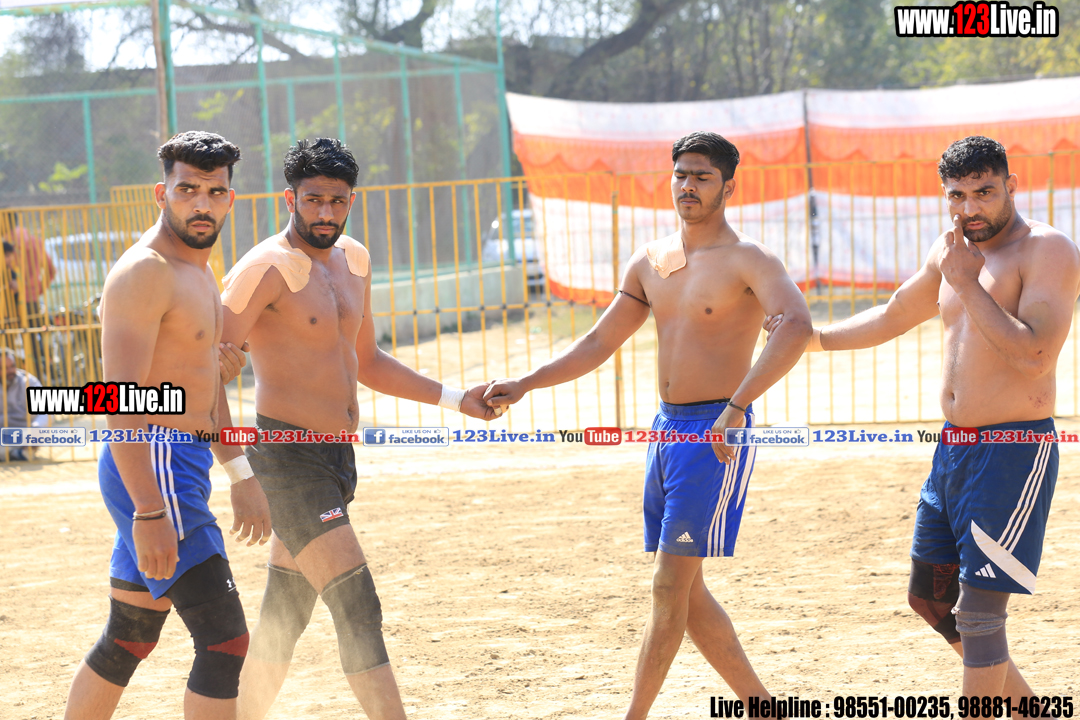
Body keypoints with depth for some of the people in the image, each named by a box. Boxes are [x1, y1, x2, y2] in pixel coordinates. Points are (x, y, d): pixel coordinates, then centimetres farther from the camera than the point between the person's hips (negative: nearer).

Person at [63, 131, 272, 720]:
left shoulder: (198, 274, 18)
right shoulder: (143, 273, -14)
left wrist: (243, 481, 29)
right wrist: (150, 512, -28)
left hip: (184, 466, 10)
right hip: (152, 469, -10)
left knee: (128, 639, 17)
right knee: (225, 642, -13)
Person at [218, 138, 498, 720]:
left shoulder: (352, 260, 13)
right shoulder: (267, 269, -14)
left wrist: (457, 400, 21)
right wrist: (238, 467, -32)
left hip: (336, 457, 8)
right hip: (289, 459, -8)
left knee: (284, 616, 14)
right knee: (358, 609, -13)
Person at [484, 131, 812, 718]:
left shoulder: (748, 261, -11)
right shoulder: (650, 262, 12)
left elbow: (796, 324, -29)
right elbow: (598, 344, 17)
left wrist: (737, 407, -37)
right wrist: (524, 385, 6)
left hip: (716, 434, -8)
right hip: (666, 428, 8)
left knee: (670, 585, -9)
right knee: (685, 591, 10)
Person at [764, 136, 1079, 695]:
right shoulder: (951, 249, 11)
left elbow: (1035, 356, -26)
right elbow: (893, 317, 28)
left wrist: (967, 284, -20)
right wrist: (812, 339, 23)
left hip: (1013, 452, -9)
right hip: (954, 447, 9)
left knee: (979, 611, -10)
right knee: (930, 597, 15)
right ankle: (1027, 707, 28)